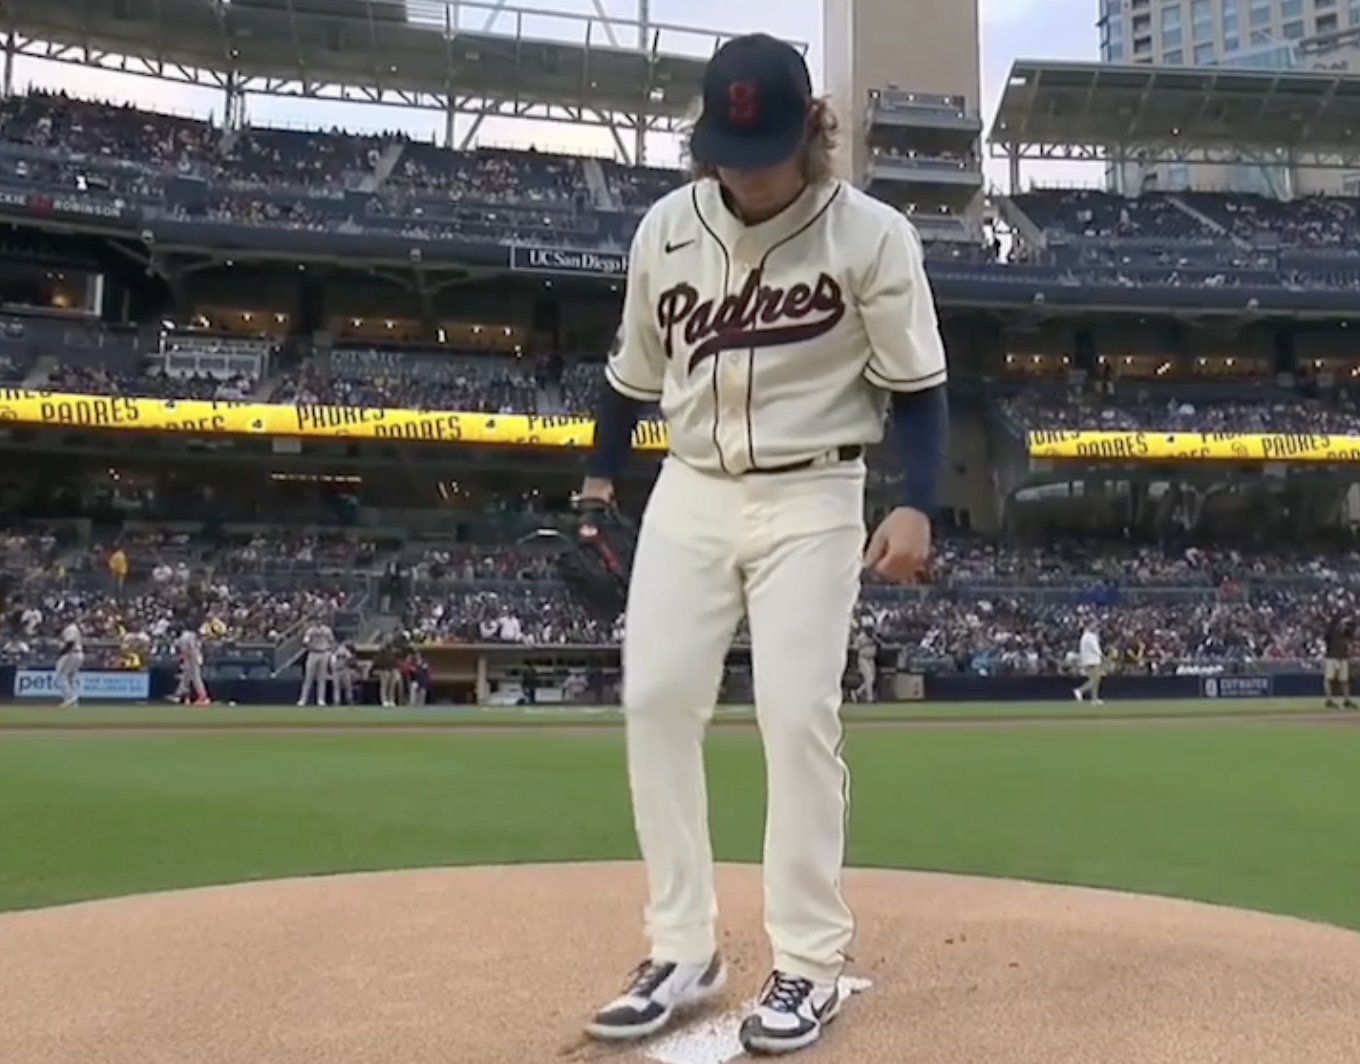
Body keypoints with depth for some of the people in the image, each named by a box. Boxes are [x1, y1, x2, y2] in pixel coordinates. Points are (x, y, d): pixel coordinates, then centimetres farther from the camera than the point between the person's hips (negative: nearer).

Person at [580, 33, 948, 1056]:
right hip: (689, 494, 4)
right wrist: (601, 481, 13)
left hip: (811, 501, -4)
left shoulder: (872, 234, -9)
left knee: (798, 715, -9)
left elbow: (917, 384, -5)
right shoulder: (666, 227, 2)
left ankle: (810, 960, 7)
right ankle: (684, 949, 8)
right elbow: (635, 372, 14)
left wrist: (917, 506, -17)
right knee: (655, 699, -3)